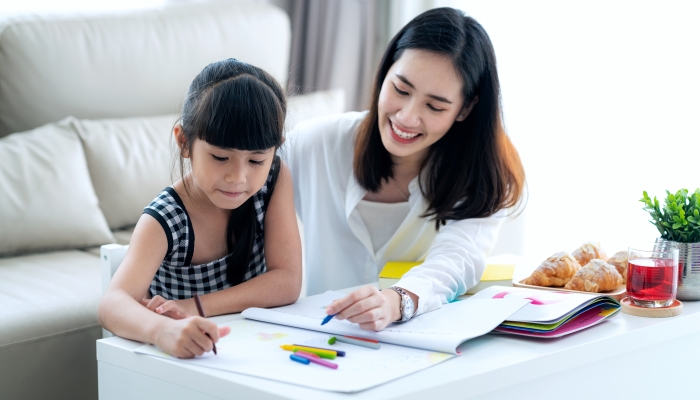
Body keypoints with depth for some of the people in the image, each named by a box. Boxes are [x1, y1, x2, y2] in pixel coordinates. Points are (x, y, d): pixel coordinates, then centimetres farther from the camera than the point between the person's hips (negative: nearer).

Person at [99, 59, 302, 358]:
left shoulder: (275, 180, -7)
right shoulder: (164, 221, -18)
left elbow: (287, 282, -11)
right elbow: (112, 305, -33)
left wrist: (195, 307, -23)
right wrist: (164, 330, -56)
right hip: (185, 361, -3)